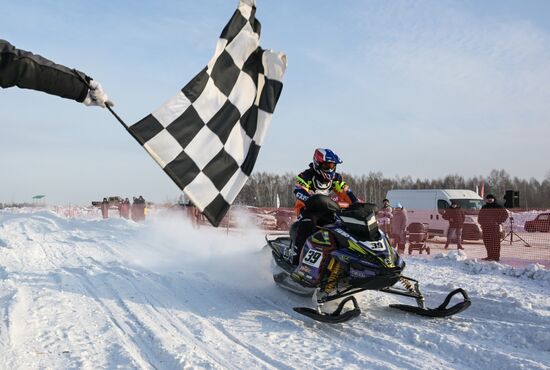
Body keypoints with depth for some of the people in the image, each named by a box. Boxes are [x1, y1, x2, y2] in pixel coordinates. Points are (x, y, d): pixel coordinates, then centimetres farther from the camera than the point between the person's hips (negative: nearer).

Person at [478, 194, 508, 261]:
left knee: (495, 242, -6)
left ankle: (496, 256, -5)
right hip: (485, 227, 6)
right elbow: (480, 217, 25)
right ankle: (490, 256, 13)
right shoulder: (484, 207, 16)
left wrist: (499, 222, -8)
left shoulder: (498, 207, 0)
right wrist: (481, 223, 8)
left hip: (494, 226, -5)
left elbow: (505, 214, -2)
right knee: (487, 242, 6)